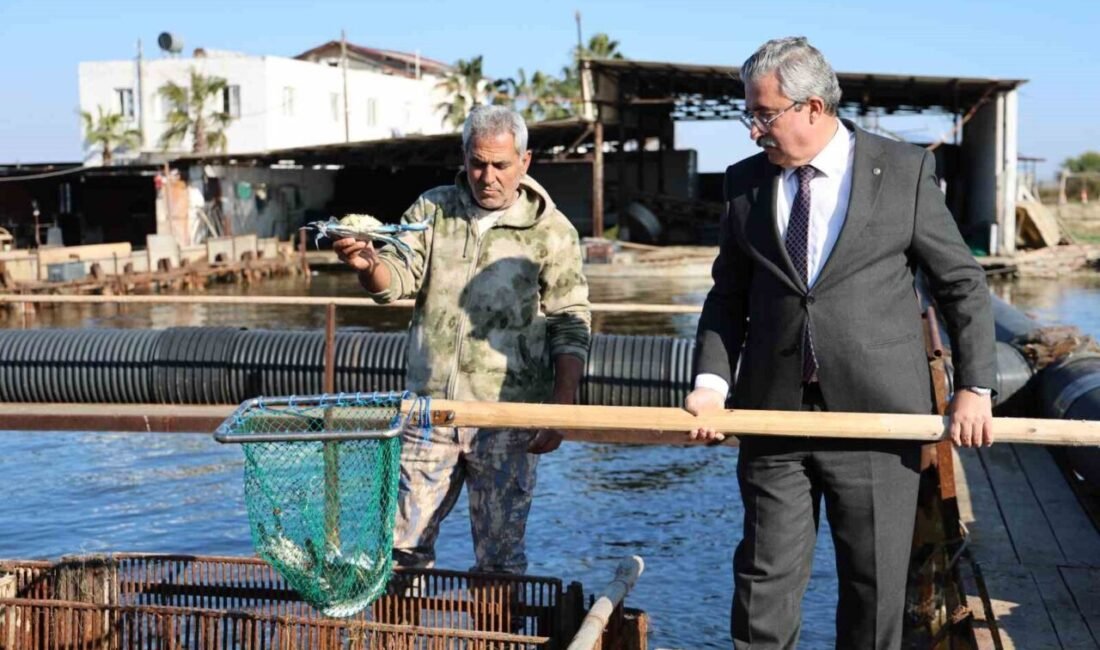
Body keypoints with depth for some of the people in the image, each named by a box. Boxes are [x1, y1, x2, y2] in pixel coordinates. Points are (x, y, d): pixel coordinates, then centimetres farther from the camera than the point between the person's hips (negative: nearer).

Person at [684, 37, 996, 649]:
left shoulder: (905, 171, -2)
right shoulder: (746, 182, 6)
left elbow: (963, 285, 4)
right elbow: (729, 295, 11)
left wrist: (975, 388, -1)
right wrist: (712, 381, -3)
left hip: (877, 416, -2)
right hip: (772, 416, 2)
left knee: (876, 586, 10)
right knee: (765, 580, 7)